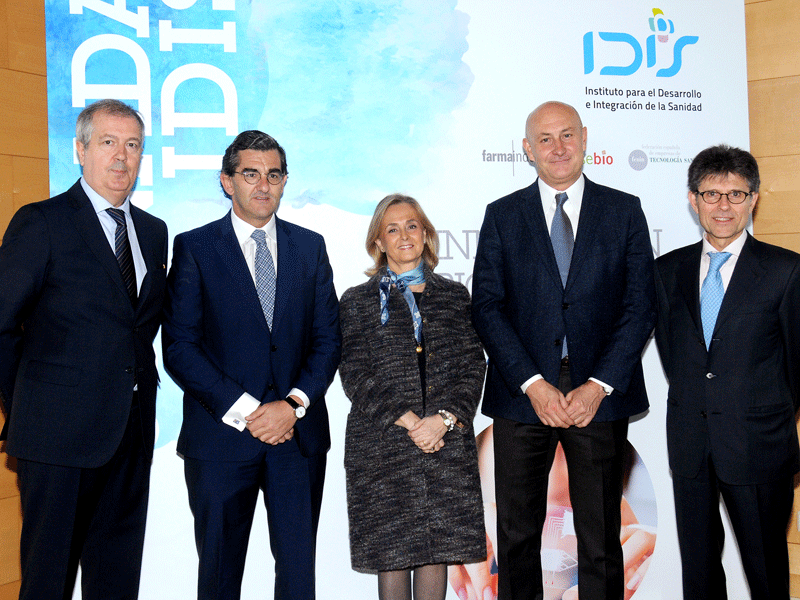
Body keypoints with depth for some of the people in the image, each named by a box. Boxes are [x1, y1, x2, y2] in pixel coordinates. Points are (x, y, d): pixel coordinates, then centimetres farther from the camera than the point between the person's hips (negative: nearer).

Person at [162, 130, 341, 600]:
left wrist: (294, 404, -9)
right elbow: (179, 348, -6)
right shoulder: (195, 248, 0)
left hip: (299, 435, 2)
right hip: (221, 435, -2)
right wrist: (244, 410, -14)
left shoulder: (310, 246, 9)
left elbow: (328, 339, 6)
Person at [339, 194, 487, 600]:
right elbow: (355, 375, -1)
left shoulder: (454, 296, 13)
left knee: (438, 549, 5)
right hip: (383, 445, -1)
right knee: (392, 552, 1)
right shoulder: (358, 301, 7)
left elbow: (472, 366, 6)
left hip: (448, 442, 2)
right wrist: (407, 421, -12)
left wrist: (444, 419, -9)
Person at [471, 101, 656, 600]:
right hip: (523, 394, 0)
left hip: (600, 395, 0)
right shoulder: (503, 216, 7)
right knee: (517, 536, 8)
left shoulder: (624, 211, 7)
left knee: (601, 539, 8)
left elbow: (641, 306, 1)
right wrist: (532, 383, -11)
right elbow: (486, 306, 0)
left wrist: (599, 385, -9)